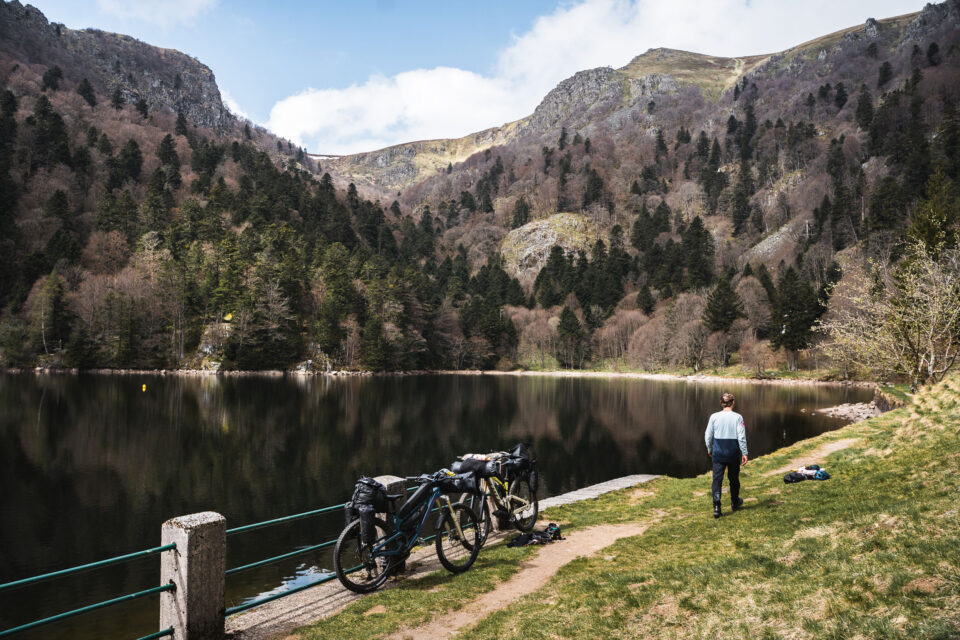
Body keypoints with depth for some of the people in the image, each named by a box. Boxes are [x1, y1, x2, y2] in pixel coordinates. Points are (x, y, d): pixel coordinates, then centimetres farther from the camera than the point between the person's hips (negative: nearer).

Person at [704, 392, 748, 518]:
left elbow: (708, 436, 2)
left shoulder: (714, 417, -3)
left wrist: (709, 450, 16)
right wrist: (744, 453, -2)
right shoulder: (737, 417, -8)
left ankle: (716, 507, -12)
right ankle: (735, 503, 37)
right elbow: (741, 437, -9)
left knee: (717, 479, 0)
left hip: (718, 452, 0)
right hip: (733, 452, 0)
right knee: (734, 478, 18)